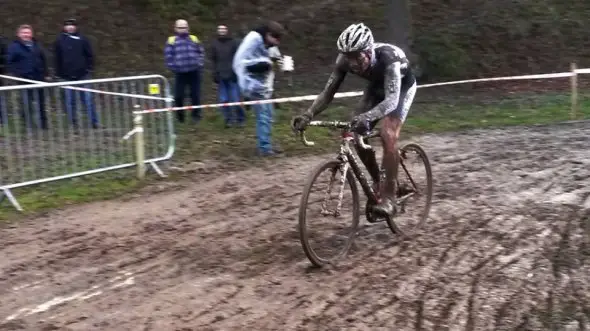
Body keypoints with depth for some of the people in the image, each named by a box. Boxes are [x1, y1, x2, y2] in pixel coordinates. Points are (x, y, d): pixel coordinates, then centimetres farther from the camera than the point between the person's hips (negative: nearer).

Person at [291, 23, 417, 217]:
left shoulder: (388, 58, -42)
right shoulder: (345, 60, -28)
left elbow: (392, 100, -52)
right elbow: (328, 92, -25)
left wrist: (366, 117, -70)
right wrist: (307, 115, -43)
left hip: (402, 88, -5)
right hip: (376, 86, 5)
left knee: (388, 136, -24)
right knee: (358, 136, -8)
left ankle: (389, 197, -16)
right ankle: (378, 183, 13)